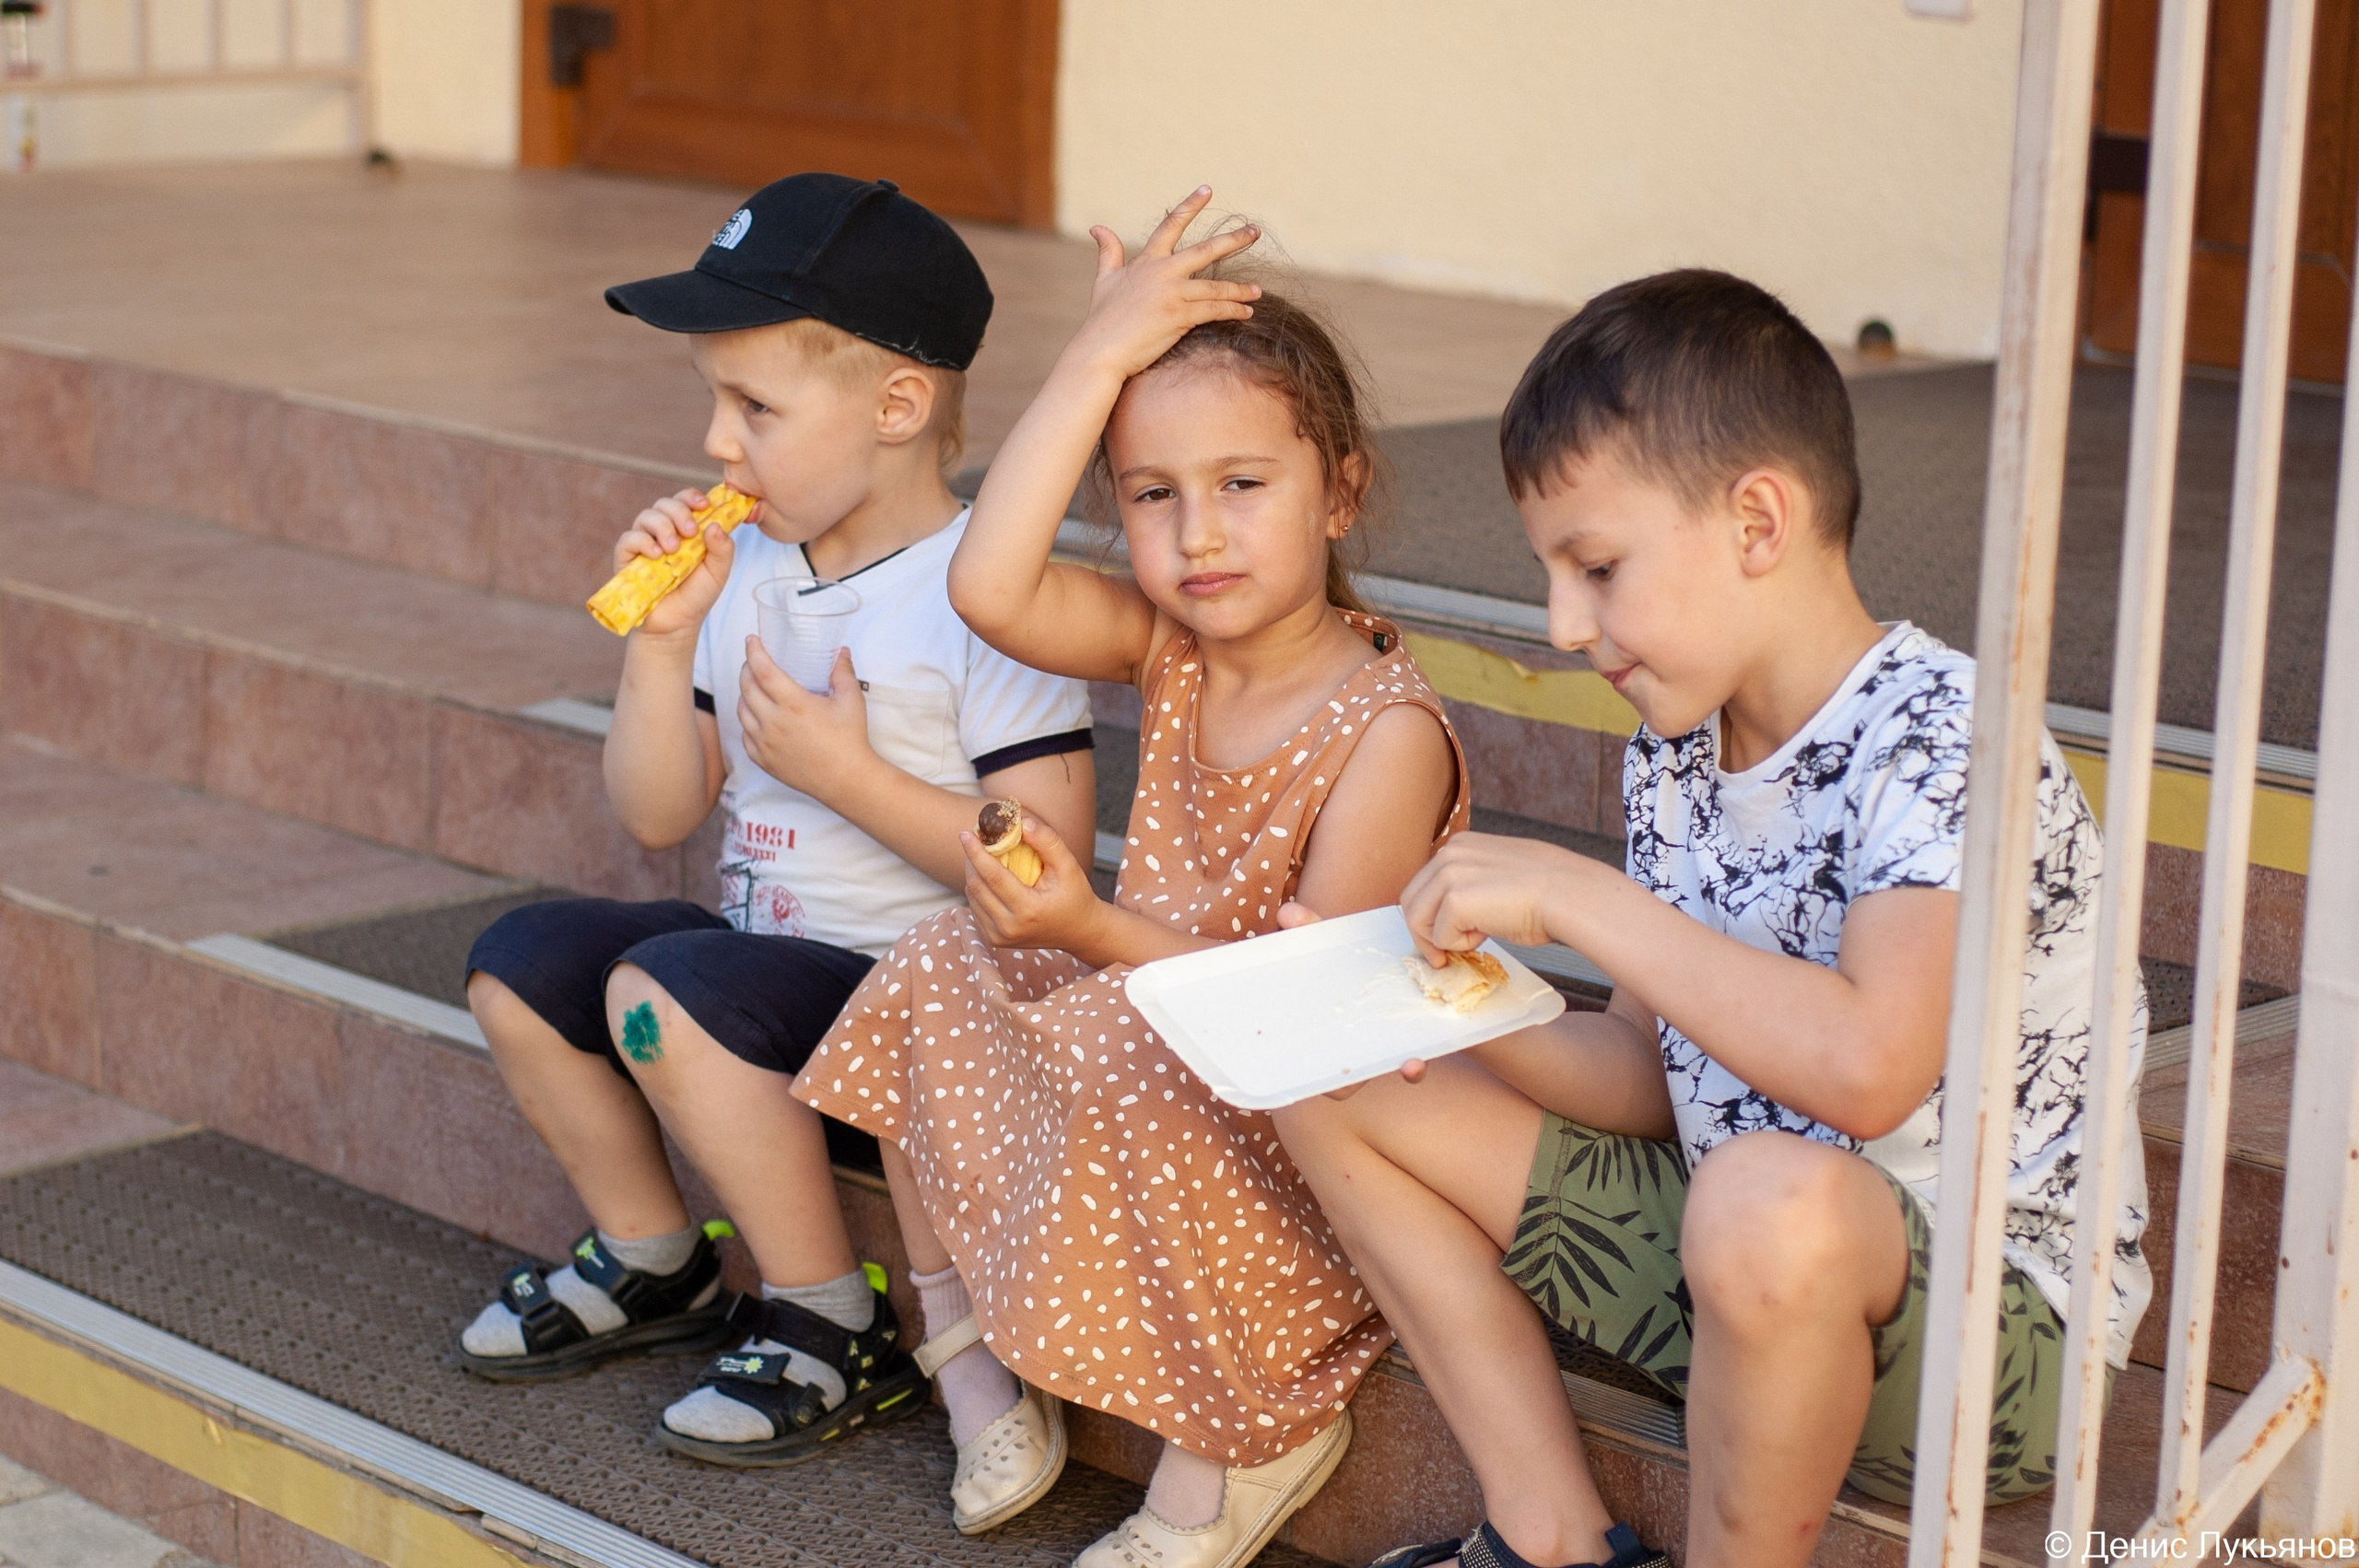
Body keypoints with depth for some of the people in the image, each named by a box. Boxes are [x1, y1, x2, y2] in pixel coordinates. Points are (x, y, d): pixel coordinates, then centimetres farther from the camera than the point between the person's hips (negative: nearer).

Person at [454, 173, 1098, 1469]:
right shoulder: (746, 570, 5)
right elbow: (657, 816, 8)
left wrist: (848, 774, -24)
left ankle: (838, 1334, -12)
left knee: (663, 987, -27)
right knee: (522, 961, 1)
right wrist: (662, 637, -5)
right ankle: (653, 1265, 19)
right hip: (761, 950, 9)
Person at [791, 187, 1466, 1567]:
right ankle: (979, 1372, 6)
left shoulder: (1388, 729, -20)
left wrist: (1100, 933, -33)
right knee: (938, 968, -1)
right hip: (1142, 1012, 8)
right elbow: (992, 588, -21)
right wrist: (1101, 358, -22)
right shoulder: (1168, 649, -1)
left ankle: (1236, 1450, -12)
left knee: (1133, 1080, -34)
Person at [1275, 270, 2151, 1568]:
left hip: (1994, 1308, -8)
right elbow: (1648, 1076, 11)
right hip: (1728, 1270, 8)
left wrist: (1577, 897, -28)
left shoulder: (1943, 743, -20)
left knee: (1768, 1198, -42)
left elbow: (1864, 1070, -36)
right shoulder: (1671, 756, 5)